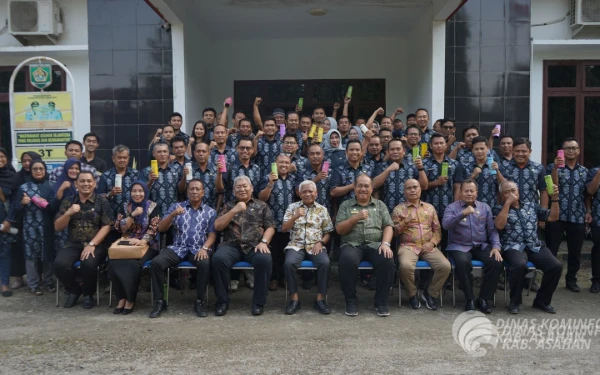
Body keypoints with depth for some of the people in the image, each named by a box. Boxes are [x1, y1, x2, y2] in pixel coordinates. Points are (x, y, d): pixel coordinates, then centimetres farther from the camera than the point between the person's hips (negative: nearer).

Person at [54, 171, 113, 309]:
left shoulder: (102, 201, 1)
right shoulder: (68, 202, 9)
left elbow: (106, 226, -5)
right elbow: (57, 227, 6)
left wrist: (92, 244, -17)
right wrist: (68, 213, -13)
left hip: (96, 244, -3)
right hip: (73, 244, 3)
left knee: (88, 263, -33)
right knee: (59, 263, -26)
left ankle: (88, 293, -1)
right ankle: (73, 290, 5)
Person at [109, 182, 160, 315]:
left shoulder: (152, 206, 1)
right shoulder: (125, 206, 10)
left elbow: (153, 228, -7)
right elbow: (120, 228, 1)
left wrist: (143, 241, -24)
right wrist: (133, 215, -13)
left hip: (146, 244, -3)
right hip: (127, 243, 3)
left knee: (133, 264, -32)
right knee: (114, 263, -27)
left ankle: (130, 299, -16)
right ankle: (121, 298, -12)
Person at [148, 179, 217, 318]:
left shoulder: (210, 212, 10)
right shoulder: (176, 206, 11)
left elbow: (212, 234, 3)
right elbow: (161, 228, 4)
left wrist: (204, 248, -17)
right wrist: (173, 214, -15)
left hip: (198, 249, -1)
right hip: (177, 248, 1)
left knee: (205, 264, -34)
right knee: (156, 262, -25)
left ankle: (200, 301, -15)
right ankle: (159, 301, -10)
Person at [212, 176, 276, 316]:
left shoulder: (262, 205, 17)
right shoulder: (228, 206, 19)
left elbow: (270, 227, 9)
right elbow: (217, 226, 6)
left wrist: (264, 242, -11)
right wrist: (234, 211, -4)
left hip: (254, 245, -1)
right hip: (232, 245, 1)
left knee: (264, 260, -34)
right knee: (218, 258, -31)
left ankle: (259, 302, -18)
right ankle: (222, 301, -15)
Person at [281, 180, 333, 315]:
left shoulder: (322, 209, 11)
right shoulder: (292, 207, 10)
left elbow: (328, 233, 11)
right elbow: (284, 229, 2)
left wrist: (321, 242, -9)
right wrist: (295, 216, -13)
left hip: (316, 246, 0)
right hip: (296, 245, 0)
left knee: (325, 263, -31)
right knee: (289, 263, -32)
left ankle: (320, 299, -17)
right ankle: (294, 299, -17)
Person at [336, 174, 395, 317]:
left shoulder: (380, 205, 17)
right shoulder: (345, 205, 13)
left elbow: (388, 226, 8)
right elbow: (339, 230, 3)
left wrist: (385, 243, -12)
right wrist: (355, 218, -11)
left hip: (375, 244, 1)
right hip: (352, 244, -1)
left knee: (387, 260, -30)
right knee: (347, 260, -35)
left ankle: (381, 301, -13)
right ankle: (351, 301, -17)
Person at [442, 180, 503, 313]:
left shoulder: (485, 207, 13)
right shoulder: (452, 207, 2)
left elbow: (492, 230, 10)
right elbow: (446, 225, -17)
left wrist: (496, 247, -7)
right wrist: (462, 214, -30)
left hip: (482, 246, 3)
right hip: (459, 246, -3)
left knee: (497, 262, -25)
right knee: (463, 262, -35)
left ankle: (483, 298, -8)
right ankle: (470, 298, -14)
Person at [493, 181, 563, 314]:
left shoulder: (532, 206, 19)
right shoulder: (499, 209, 7)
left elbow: (553, 217, 16)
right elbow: (499, 225, -13)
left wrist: (555, 198, 4)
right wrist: (508, 203, -11)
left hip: (535, 247, 5)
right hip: (513, 247, -4)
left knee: (556, 265, -20)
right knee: (520, 265, -36)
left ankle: (542, 300, 1)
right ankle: (515, 301, -12)